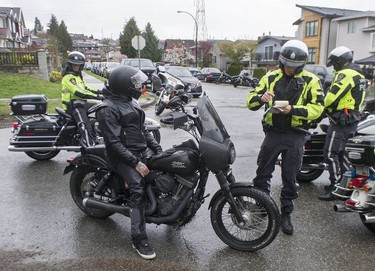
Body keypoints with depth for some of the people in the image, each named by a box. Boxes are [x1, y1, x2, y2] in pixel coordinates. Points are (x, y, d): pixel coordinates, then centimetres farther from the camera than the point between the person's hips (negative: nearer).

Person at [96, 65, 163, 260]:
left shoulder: (131, 102, 15)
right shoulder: (108, 109, -13)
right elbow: (113, 143, -20)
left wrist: (158, 150, 8)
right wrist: (136, 163, -25)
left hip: (142, 150, 8)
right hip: (123, 156, -8)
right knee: (138, 187, -27)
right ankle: (139, 239, -19)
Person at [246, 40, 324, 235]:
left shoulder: (310, 81, -1)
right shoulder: (270, 77, 4)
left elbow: (317, 108, -9)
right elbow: (250, 101, 0)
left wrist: (293, 109, -25)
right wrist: (260, 98, -23)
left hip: (295, 136, -1)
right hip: (273, 133, 2)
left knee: (289, 178, 9)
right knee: (262, 174, 10)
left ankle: (286, 215, 25)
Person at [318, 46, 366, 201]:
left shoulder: (345, 74, -15)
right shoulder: (358, 75, 18)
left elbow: (332, 97, -23)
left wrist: (323, 108, -4)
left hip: (340, 121, -11)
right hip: (352, 120, 11)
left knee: (330, 154, -7)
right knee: (340, 152, 20)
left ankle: (336, 189, -2)